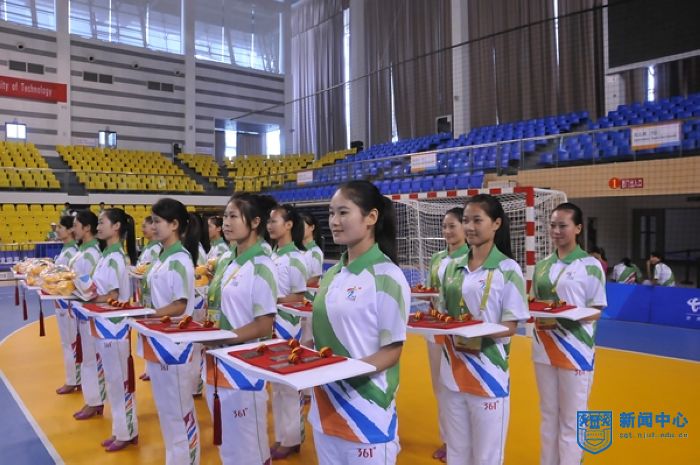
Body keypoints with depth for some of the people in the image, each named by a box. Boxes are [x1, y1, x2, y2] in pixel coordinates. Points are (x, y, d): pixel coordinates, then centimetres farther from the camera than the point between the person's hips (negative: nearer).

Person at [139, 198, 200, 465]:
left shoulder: (180, 260, -16)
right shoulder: (161, 258, 10)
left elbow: (179, 306, -18)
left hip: (173, 343, -9)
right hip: (156, 341, 9)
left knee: (178, 408, 4)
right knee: (165, 406, 19)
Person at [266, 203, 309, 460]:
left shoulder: (294, 258, -14)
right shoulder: (273, 254, 9)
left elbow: (299, 298, -15)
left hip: (287, 326, -8)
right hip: (271, 324, 8)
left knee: (289, 384, 5)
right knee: (276, 383, 16)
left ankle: (292, 438, 20)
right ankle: (282, 435, 30)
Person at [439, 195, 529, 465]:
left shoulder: (508, 269, -8)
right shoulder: (453, 267, 6)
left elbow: (510, 326, -10)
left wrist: (477, 335, -27)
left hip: (488, 373, -4)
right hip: (452, 368, 5)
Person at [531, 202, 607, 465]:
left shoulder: (590, 265, -6)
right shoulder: (542, 265, 8)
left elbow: (596, 312, -5)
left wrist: (562, 320, -21)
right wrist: (536, 316, -10)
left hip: (576, 350, -4)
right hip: (544, 348, 5)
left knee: (572, 420, 7)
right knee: (548, 415, 16)